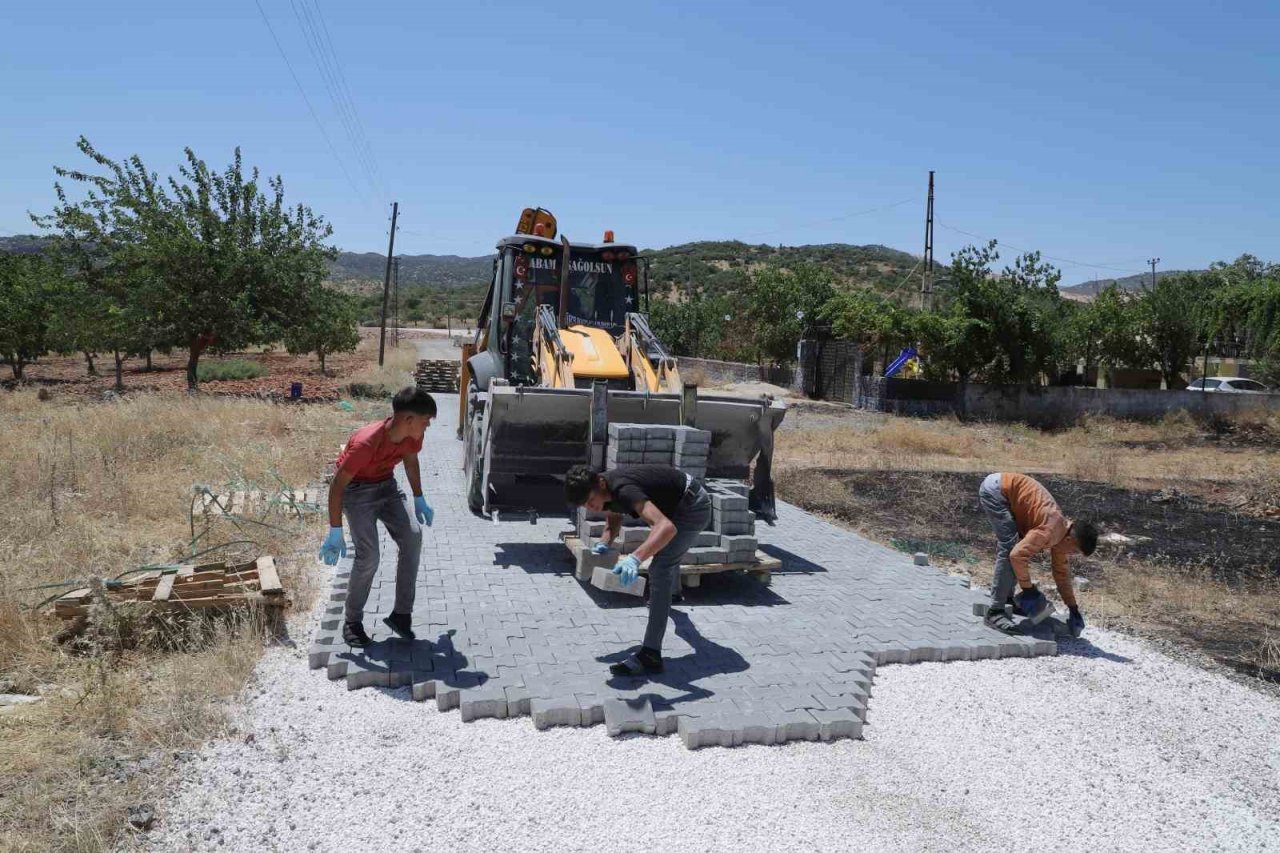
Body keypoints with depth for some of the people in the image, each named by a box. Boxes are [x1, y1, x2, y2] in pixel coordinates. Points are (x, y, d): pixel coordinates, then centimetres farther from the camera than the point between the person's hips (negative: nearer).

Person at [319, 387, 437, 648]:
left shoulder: (412, 436, -15)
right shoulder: (366, 443, -35)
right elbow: (337, 486, -27)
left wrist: (419, 500, 15)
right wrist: (335, 533, -25)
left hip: (387, 485, 6)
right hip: (357, 490, -6)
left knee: (412, 536, -14)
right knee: (368, 555, -18)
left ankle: (401, 614, -4)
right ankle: (352, 622, 2)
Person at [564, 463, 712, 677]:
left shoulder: (623, 490, -39)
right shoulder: (605, 489, -12)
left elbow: (667, 527, -52)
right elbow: (613, 522, 9)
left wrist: (635, 558, -64)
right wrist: (604, 543, -13)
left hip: (693, 506, -10)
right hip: (677, 504, 10)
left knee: (660, 570, -22)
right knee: (667, 552, 37)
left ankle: (650, 655, -22)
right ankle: (673, 594, 71)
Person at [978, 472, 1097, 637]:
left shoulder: (1062, 532, 9)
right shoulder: (1050, 531, -20)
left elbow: (1061, 571, 20)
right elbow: (1018, 555, -28)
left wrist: (1073, 608, 22)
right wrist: (1028, 588, -14)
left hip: (1003, 488, 10)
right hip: (994, 489, -10)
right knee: (1009, 549, -13)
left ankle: (1006, 598, 25)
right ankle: (995, 613, -11)